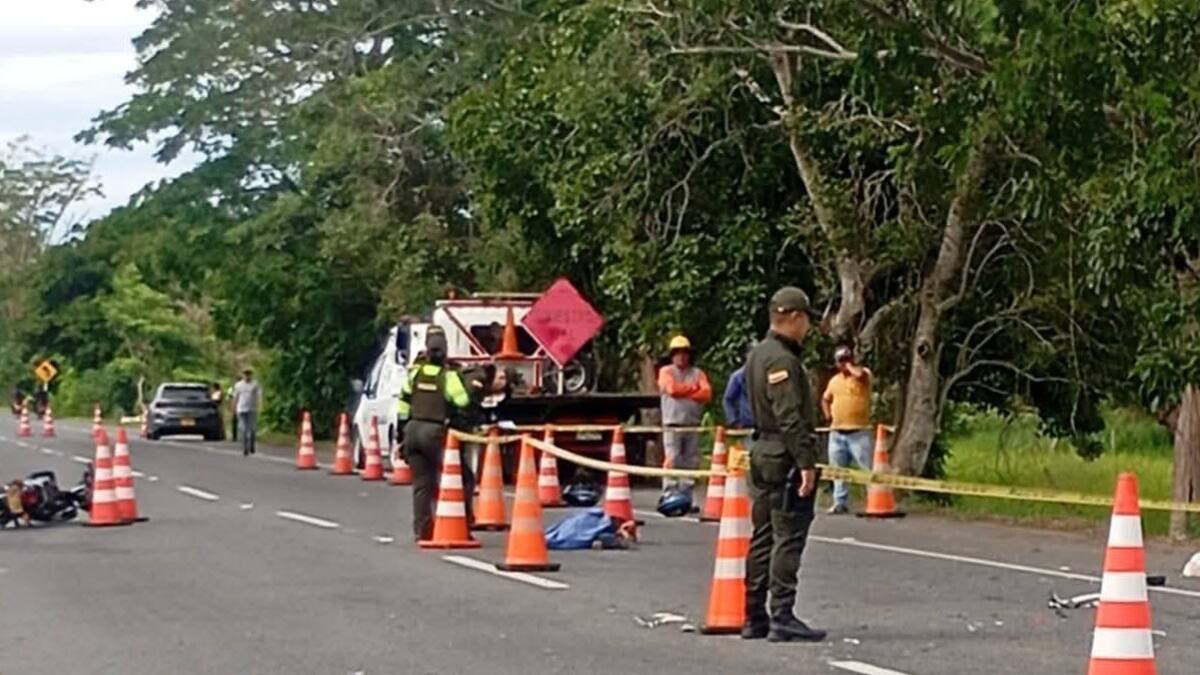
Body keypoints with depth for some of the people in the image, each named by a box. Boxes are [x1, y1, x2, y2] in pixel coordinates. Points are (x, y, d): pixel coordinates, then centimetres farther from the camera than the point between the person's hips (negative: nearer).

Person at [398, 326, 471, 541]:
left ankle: (422, 530, 11)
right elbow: (463, 405, -14)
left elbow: (403, 406, 12)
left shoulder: (414, 373, 9)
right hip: (434, 432, -6)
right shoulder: (448, 376, -9)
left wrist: (402, 433, 18)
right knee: (463, 477, 4)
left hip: (412, 431, 6)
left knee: (422, 483, 12)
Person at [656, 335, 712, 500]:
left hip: (693, 425, 3)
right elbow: (672, 389, -11)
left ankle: (686, 498, 6)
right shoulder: (666, 371, 8)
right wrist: (694, 388, 0)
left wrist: (683, 392, -7)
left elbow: (707, 394, -1)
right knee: (672, 461, -11)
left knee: (691, 462, 2)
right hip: (672, 425, -3)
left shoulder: (698, 373, 15)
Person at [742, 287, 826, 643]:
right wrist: (806, 463, -23)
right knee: (788, 540, -9)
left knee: (762, 539, 13)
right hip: (785, 458, -10)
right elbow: (790, 418, -22)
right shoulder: (782, 360, -15)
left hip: (762, 453, 10)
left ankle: (754, 617, 17)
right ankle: (782, 617, -10)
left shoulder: (757, 355, 16)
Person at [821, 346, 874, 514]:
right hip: (837, 432, 6)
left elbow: (860, 374, -29)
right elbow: (825, 399, 31)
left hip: (858, 432, -6)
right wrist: (828, 415, 14)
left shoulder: (863, 373, -2)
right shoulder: (834, 380, 16)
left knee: (869, 468, -10)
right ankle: (840, 503, 16)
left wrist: (849, 366, -10)